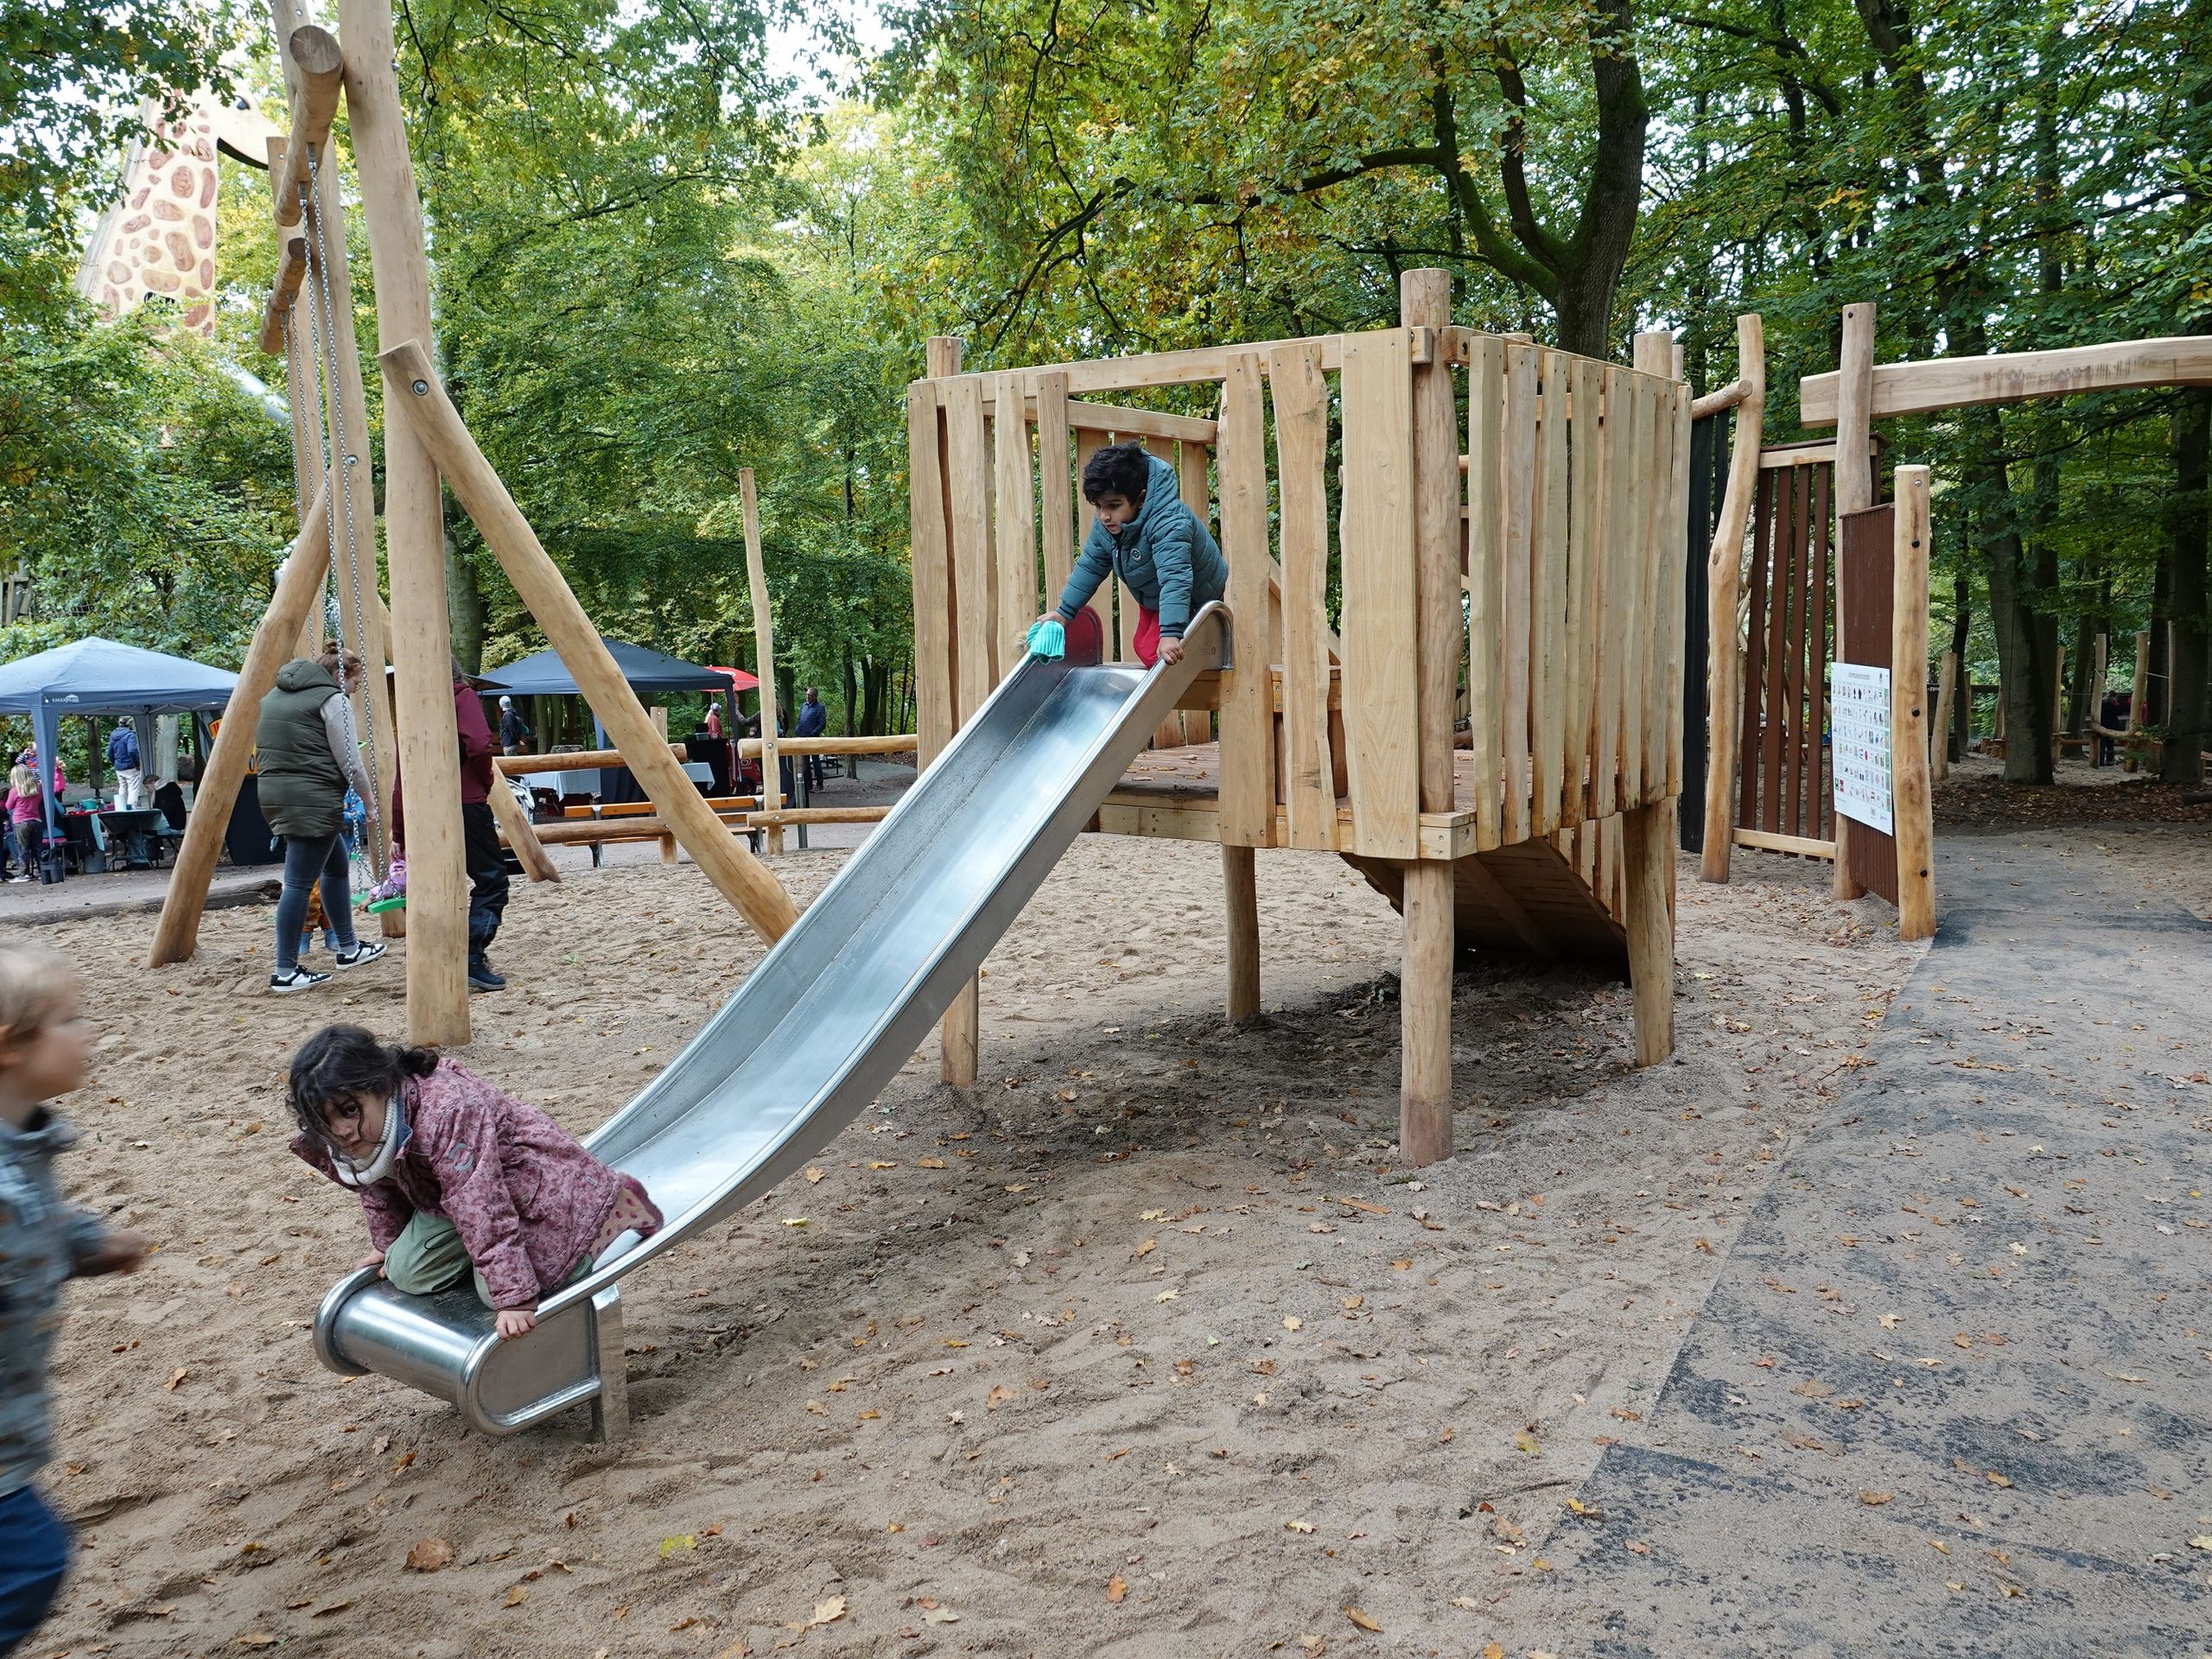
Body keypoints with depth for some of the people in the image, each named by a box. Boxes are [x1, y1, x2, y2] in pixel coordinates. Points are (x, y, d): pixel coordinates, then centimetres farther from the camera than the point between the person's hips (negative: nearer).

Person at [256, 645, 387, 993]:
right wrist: (370, 799, 3)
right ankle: (285, 973, -4)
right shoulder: (333, 699, -8)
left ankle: (348, 949, 30)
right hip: (313, 798, -9)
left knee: (336, 864, 22)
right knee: (299, 882, -6)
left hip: (275, 793, 9)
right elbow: (349, 761, -9)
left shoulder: (274, 695, 18)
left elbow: (262, 743, 22)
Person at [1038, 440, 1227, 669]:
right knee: (1143, 647, 15)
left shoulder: (1168, 523, -42)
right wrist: (1065, 612, 1)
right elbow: (1090, 566, -1)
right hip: (1152, 598, 9)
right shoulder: (1106, 526, -15)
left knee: (1153, 653, -19)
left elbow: (1175, 578, -51)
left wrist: (1170, 633, -61)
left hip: (1194, 597, -8)